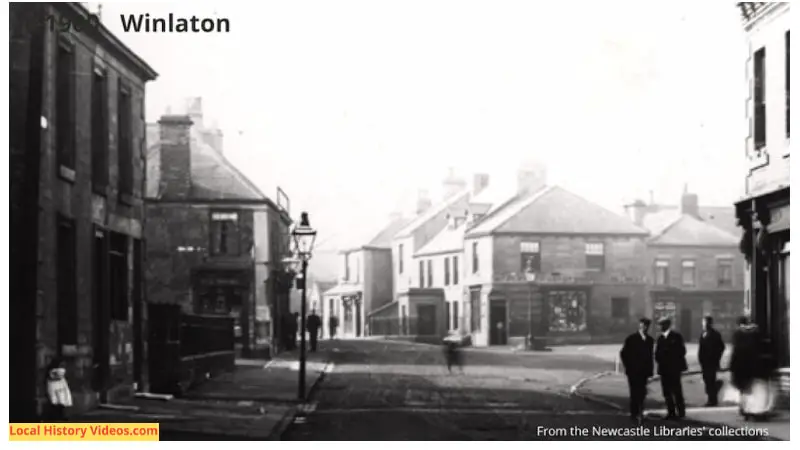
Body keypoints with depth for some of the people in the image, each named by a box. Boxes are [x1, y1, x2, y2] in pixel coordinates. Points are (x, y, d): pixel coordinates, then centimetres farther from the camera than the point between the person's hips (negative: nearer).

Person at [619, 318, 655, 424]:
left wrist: (650, 370, 6)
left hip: (643, 371, 4)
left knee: (642, 393, 2)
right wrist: (628, 367, -5)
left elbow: (650, 355, 12)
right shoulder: (631, 339, -4)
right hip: (633, 371, -4)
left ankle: (639, 412, 11)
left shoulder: (649, 340, 8)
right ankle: (635, 413, 2)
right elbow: (623, 354, -3)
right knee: (635, 393, -4)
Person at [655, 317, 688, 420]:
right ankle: (671, 412, 8)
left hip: (674, 368, -6)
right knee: (666, 392, 4)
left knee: (677, 391, -5)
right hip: (664, 369, 6)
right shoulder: (660, 338, 17)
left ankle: (681, 412, 1)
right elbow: (658, 353, 17)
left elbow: (681, 351, -6)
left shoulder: (676, 336, -1)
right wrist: (659, 359, -3)